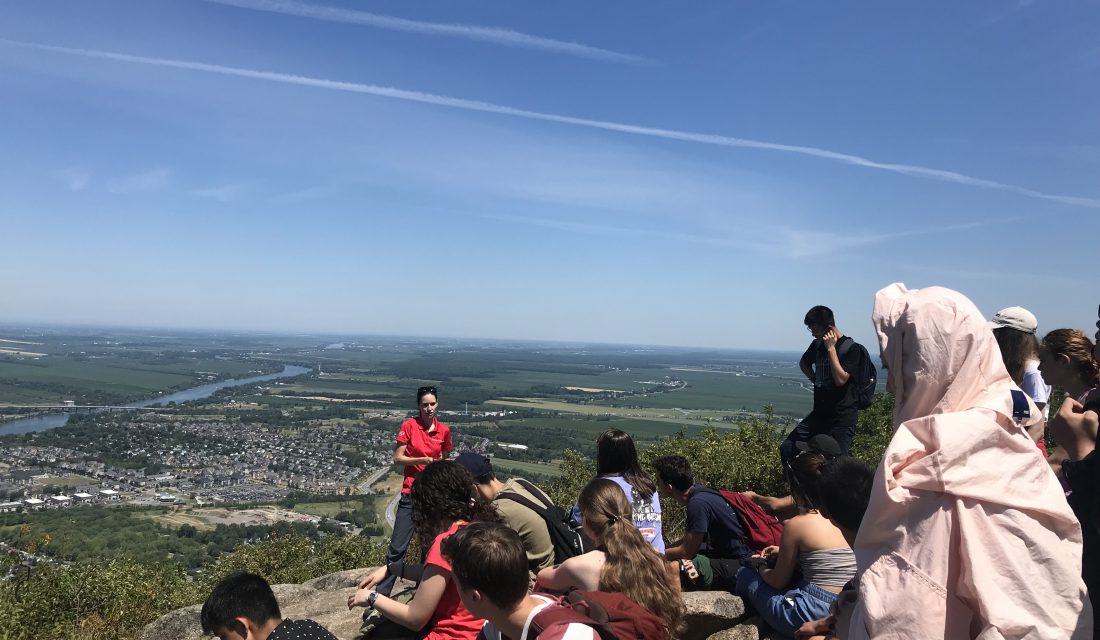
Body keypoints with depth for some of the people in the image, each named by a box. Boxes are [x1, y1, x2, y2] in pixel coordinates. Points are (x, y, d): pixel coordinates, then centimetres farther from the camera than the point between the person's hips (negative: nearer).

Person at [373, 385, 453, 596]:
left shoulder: (444, 430, 4)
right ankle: (381, 593, 3)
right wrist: (422, 460, -18)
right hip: (411, 493, -3)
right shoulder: (409, 426, -6)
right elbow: (397, 458, -6)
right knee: (398, 547, -4)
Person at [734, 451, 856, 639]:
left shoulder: (796, 524, -13)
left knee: (745, 574, 13)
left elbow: (778, 582, -1)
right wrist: (784, 552, 30)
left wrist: (760, 566, 20)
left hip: (816, 614, -7)